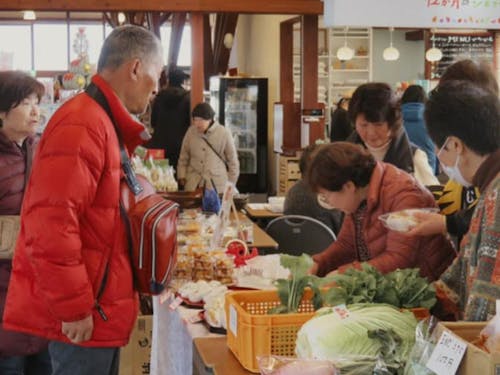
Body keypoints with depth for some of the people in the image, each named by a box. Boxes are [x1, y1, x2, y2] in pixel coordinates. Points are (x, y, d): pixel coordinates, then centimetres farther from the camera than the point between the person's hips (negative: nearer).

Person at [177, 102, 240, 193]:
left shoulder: (224, 133, -3)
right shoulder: (191, 131, 5)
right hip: (193, 184, 2)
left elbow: (233, 161, 6)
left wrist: (230, 185, 8)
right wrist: (182, 177, 9)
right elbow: (183, 157, 16)